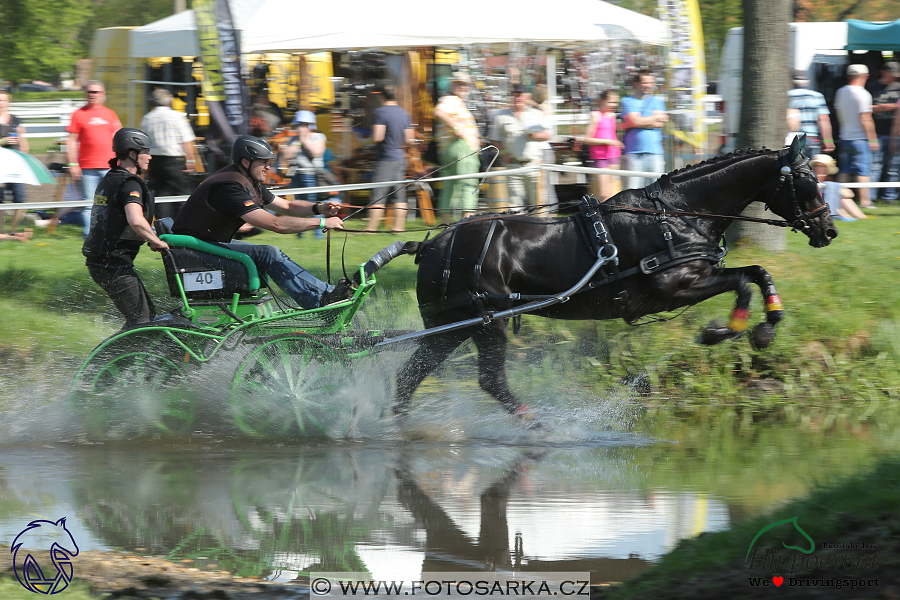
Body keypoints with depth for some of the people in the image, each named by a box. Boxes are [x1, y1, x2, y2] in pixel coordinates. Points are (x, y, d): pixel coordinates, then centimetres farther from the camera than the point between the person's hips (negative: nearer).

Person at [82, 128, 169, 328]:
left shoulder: (108, 180, 16)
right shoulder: (130, 184, -15)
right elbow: (135, 220, -33)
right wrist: (156, 242, -18)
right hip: (114, 265, -10)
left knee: (148, 312, 16)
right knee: (140, 319, -8)